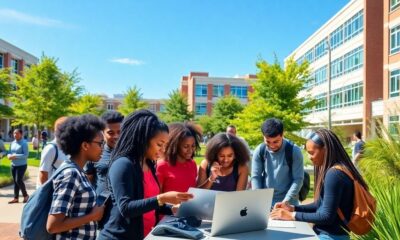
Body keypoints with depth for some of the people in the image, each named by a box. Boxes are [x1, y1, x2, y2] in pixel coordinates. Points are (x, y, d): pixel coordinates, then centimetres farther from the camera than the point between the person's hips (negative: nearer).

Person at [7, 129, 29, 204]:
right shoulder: (13, 143, 9)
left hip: (21, 165, -7)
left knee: (19, 180, -11)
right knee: (15, 181, 10)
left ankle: (25, 195, 8)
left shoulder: (24, 143, -11)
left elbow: (26, 155, -18)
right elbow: (9, 152, 15)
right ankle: (16, 198, 17)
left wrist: (15, 156, -23)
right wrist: (9, 156, -7)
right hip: (13, 165, 7)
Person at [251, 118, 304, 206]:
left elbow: (298, 179, -11)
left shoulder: (294, 151, -12)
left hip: (288, 203, -2)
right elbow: (255, 177, -3)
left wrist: (286, 201, -20)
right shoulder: (259, 151, -5)